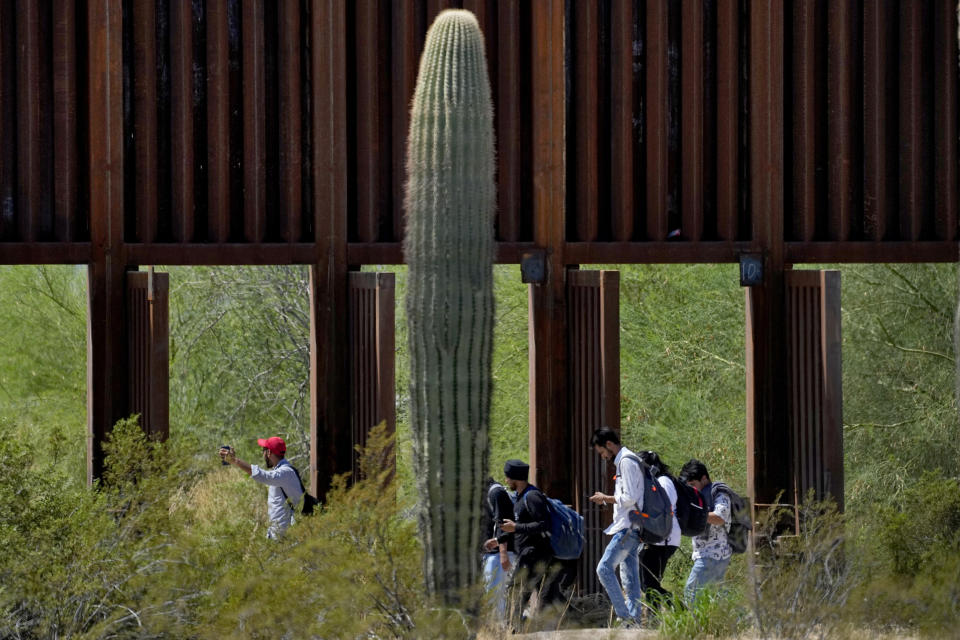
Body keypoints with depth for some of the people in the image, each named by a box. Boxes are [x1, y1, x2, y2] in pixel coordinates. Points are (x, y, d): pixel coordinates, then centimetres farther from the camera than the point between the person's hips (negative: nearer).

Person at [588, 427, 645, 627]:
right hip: (631, 528, 11)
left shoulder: (626, 462, -13)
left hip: (628, 528, -11)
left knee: (604, 568, -15)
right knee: (630, 577, 9)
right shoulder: (626, 460, 19)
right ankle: (633, 620, 9)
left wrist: (606, 498, -7)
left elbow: (629, 498, -19)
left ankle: (624, 616, -17)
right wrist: (607, 500, 16)